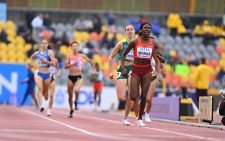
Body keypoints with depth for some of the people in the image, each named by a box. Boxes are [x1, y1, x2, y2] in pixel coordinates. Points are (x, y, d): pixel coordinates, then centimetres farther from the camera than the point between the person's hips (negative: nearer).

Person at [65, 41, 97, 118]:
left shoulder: (82, 56, -1)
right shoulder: (70, 56, -3)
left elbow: (89, 61, 15)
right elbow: (65, 66, -9)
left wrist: (94, 69, 13)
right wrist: (72, 64, -23)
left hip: (78, 77, -1)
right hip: (71, 77, 1)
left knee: (77, 90, -29)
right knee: (70, 95, 8)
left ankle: (76, 102, 1)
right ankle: (71, 110, 28)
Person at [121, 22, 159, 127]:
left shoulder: (153, 43, -2)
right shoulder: (135, 42, -8)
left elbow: (157, 59, 10)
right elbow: (124, 54, 2)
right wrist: (123, 68, -9)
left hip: (147, 71, 2)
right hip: (136, 70, -2)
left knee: (144, 96, -2)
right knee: (133, 97, -11)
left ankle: (140, 118, 12)